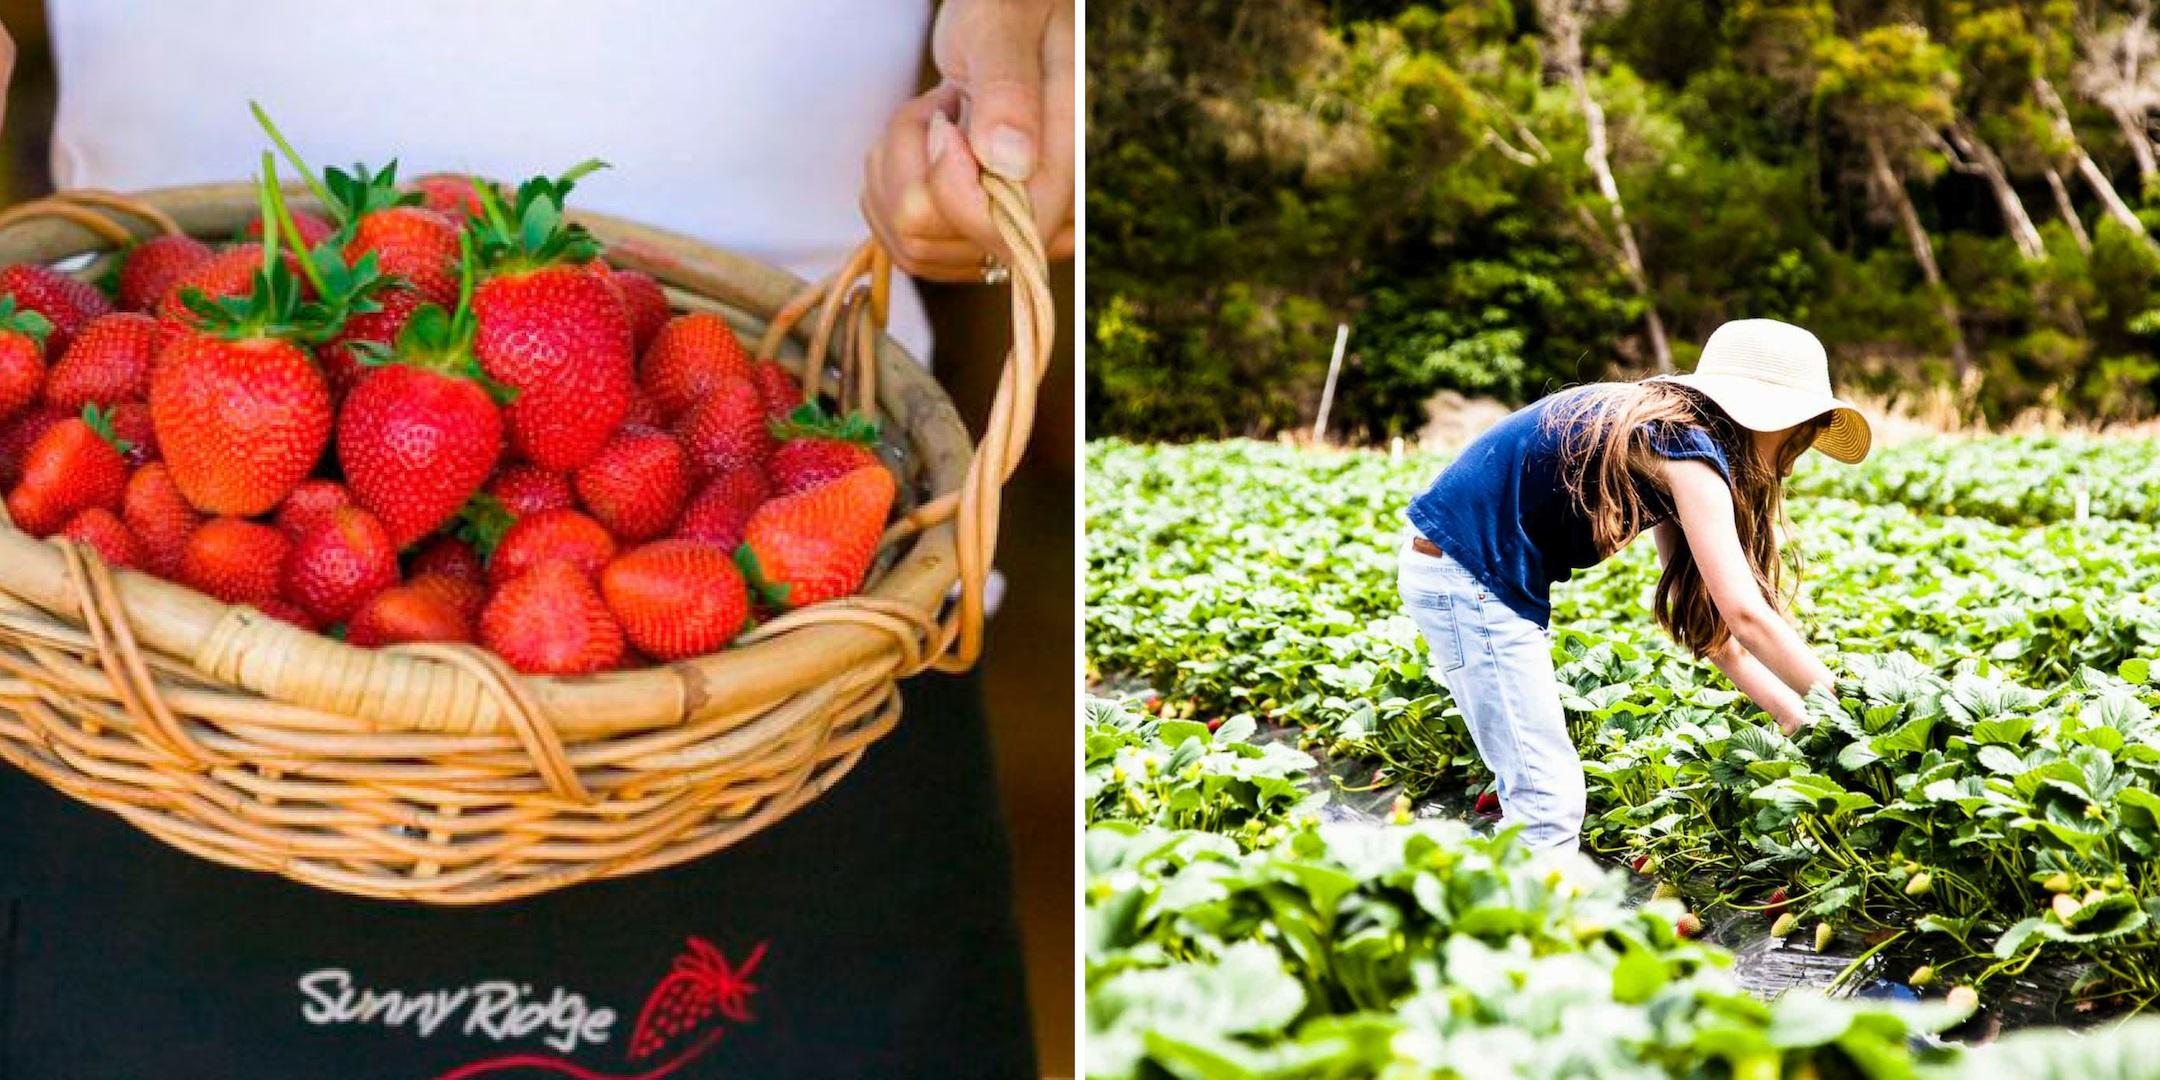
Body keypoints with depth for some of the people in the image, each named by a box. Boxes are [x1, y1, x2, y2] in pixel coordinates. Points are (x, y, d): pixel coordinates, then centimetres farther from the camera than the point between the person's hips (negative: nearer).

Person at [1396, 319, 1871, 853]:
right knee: (1547, 798, -9)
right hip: (1469, 574, -10)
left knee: (1535, 789, 13)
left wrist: (1797, 716, 8)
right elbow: (1746, 615, -20)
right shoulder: (1687, 448, -14)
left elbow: (1708, 621, 13)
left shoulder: (1664, 425, 14)